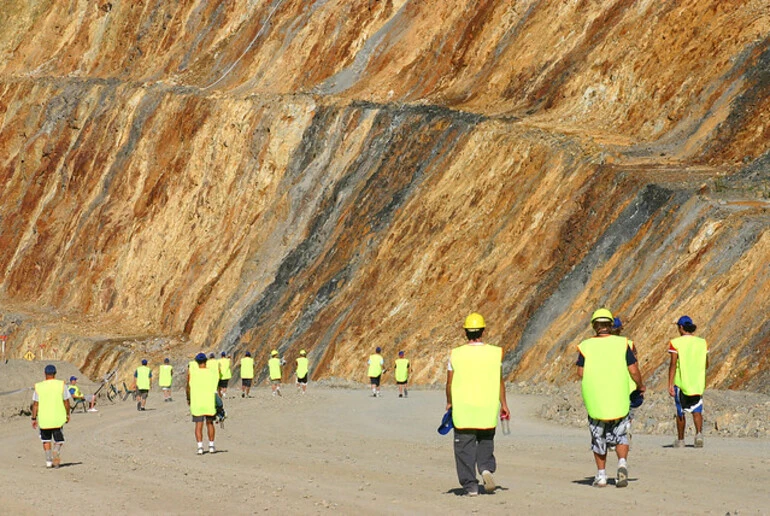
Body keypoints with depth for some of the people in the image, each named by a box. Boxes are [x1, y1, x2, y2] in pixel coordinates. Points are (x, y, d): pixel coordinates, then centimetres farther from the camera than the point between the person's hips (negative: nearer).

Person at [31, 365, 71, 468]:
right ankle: (56, 452, -18)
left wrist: (34, 419, 5)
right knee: (58, 440, 10)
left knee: (46, 440, 16)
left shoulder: (38, 387, -2)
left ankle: (48, 461, 13)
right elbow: (66, 402, 0)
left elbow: (35, 404, -1)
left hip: (43, 418, 1)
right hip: (58, 418, -1)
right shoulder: (61, 385, -3)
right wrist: (67, 414, 13)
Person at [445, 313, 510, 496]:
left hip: (463, 408, -1)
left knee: (465, 446, 6)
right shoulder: (495, 353, -4)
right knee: (486, 441, 20)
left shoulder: (456, 354, -4)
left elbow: (449, 383, 0)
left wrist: (449, 403, 15)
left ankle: (470, 485, 4)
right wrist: (504, 405, 6)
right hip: (488, 407, 1)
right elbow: (500, 381, -3)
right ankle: (487, 468, -4)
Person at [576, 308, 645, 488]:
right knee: (620, 436, 13)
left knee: (598, 438, 12)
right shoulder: (622, 343, -1)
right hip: (619, 399, 0)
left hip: (595, 399, 0)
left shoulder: (586, 346, -2)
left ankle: (601, 475, 14)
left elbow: (581, 372, -6)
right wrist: (640, 385, 16)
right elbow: (633, 371, -2)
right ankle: (622, 462, -11)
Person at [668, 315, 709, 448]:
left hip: (681, 381, -2)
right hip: (697, 382, 2)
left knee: (680, 411, 12)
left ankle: (680, 439, 21)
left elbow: (673, 364, -13)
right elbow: (706, 364, 9)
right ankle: (699, 433, -22)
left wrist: (670, 384, -13)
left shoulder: (675, 343, -8)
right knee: (697, 410, 3)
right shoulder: (702, 343, 3)